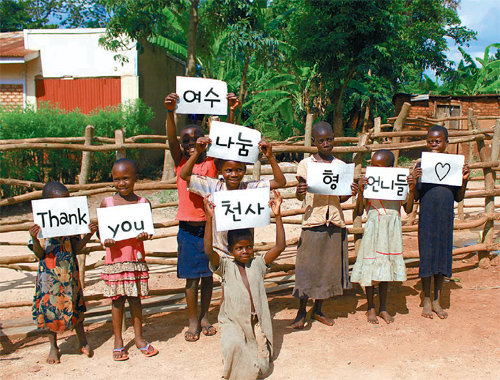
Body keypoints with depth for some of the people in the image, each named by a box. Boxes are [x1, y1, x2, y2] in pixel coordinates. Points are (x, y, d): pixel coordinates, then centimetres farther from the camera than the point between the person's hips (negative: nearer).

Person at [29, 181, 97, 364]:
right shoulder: (40, 226, -8)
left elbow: (77, 248, 4)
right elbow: (39, 254, -10)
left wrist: (89, 234, -9)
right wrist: (34, 238, -27)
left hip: (70, 272, 2)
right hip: (50, 274, -2)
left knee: (75, 306, 10)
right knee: (51, 308, 7)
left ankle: (83, 342, 26)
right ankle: (53, 347, 23)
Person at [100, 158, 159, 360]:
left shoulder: (143, 203, 0)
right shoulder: (107, 203, 0)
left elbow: (147, 228, 5)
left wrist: (145, 235, -16)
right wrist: (106, 240, -14)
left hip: (136, 257, 0)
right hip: (115, 258, 0)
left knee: (135, 298, 10)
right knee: (117, 299, 7)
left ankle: (139, 338, 25)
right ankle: (118, 340, 21)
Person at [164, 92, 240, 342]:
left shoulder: (212, 162, 0)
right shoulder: (180, 162, 0)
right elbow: (171, 138, -15)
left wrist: (232, 112, -26)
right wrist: (170, 112, -32)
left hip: (210, 225, 1)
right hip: (188, 227, -1)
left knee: (208, 274, 12)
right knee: (191, 277, 5)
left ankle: (204, 317, 28)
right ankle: (193, 321, 20)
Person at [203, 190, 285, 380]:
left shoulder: (257, 264, 3)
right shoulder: (225, 266, -3)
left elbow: (280, 246, -6)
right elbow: (208, 251, -21)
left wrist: (277, 216, -13)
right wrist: (209, 218, -28)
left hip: (257, 322, 3)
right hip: (233, 322, -2)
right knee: (234, 346, -33)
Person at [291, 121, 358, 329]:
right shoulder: (306, 164, 1)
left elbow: (341, 198, 12)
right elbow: (300, 195, -4)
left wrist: (351, 193, -8)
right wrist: (300, 192, -27)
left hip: (335, 223, 3)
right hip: (312, 222, -3)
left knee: (329, 266, 9)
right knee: (307, 267, 0)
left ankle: (318, 309, 26)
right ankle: (301, 312, 16)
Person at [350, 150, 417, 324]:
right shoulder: (368, 183, -5)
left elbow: (408, 209, 4)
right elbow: (359, 212, -5)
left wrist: (411, 190, -9)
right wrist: (360, 191, -17)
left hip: (392, 230, 2)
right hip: (373, 229, -2)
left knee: (386, 266, 10)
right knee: (371, 266, 1)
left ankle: (383, 308, 22)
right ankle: (371, 308, 16)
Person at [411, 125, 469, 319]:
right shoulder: (421, 166, -3)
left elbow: (458, 198, 7)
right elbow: (416, 197, -2)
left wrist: (465, 180, -8)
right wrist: (414, 180, -18)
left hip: (446, 217, 2)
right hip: (427, 217, -2)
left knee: (443, 255, 8)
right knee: (426, 254, 3)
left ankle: (437, 301, 21)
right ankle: (426, 300, 17)